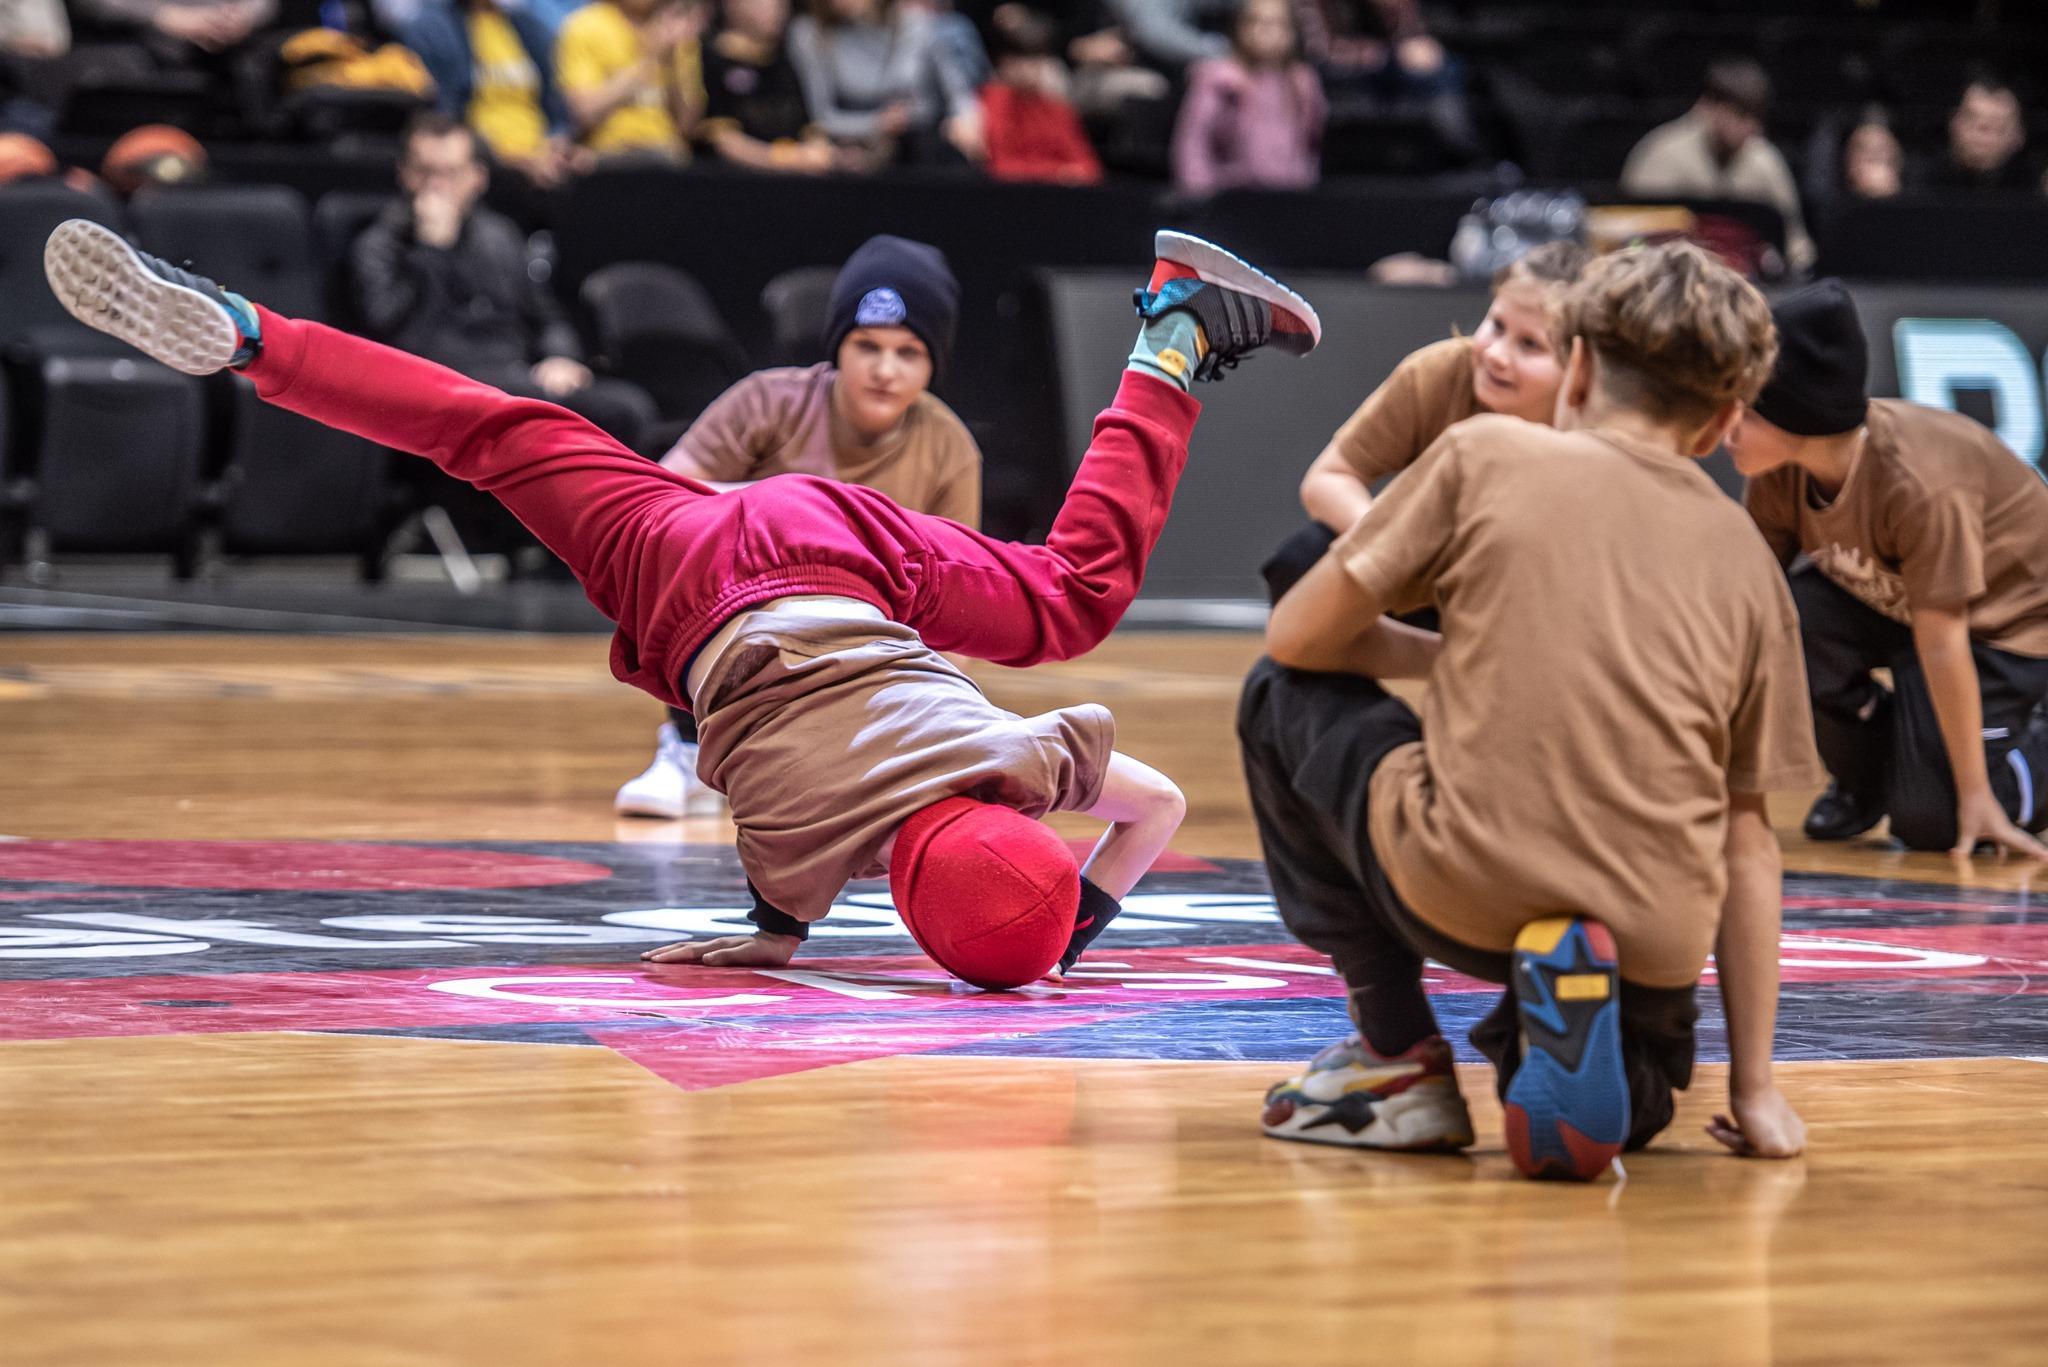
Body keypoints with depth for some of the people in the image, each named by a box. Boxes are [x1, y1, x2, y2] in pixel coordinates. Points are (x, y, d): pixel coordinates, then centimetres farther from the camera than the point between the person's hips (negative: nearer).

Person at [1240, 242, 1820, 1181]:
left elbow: (1299, 637, 10)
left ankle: (1397, 1051, 16)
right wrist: (1753, 1088, 17)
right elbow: (1747, 841, 15)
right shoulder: (1746, 558, 16)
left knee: (1282, 697, 25)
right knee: (1629, 1102, 38)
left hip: (1464, 891, -3)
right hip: (1657, 945, 4)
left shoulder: (1488, 453, 7)